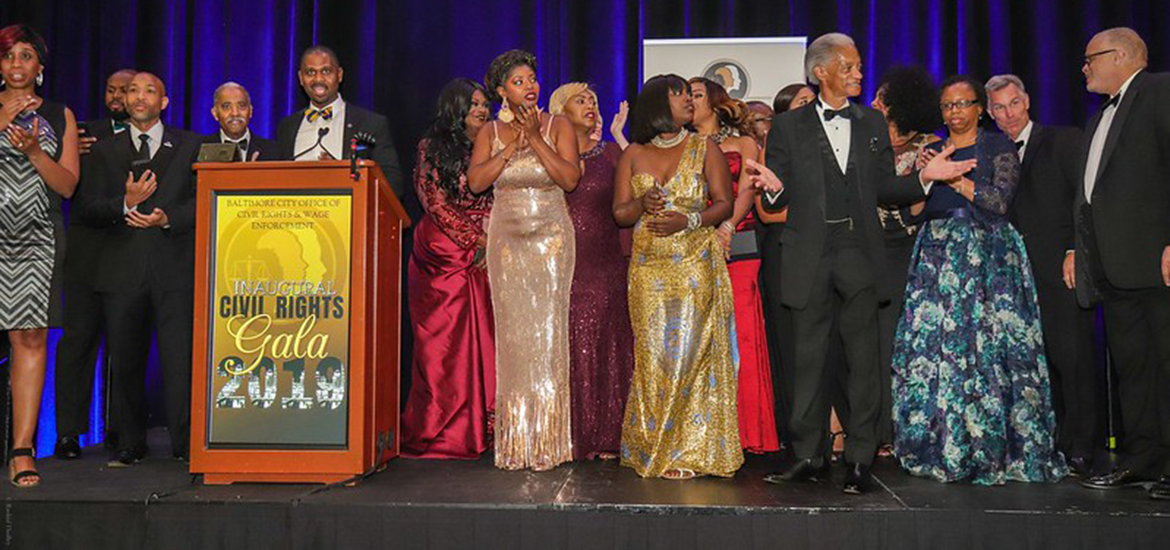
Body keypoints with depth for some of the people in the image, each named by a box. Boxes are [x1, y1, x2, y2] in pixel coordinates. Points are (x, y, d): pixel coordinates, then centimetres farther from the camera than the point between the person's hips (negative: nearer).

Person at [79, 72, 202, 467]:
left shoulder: (191, 146, 11)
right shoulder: (105, 152, 15)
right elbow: (88, 210, 7)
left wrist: (167, 218, -14)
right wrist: (126, 204, -11)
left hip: (175, 267, -2)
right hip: (122, 269, 3)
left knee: (179, 358, -7)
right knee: (124, 360, 7)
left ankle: (185, 443, 0)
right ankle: (130, 445, 18)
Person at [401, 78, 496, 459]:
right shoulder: (432, 148, 3)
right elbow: (435, 202, -4)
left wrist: (490, 242, -6)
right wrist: (476, 239, -9)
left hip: (480, 260, 3)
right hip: (441, 257, -3)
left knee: (480, 340, -1)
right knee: (442, 342, -4)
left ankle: (474, 430, 4)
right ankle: (436, 432, 1)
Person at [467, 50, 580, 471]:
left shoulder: (557, 126, 5)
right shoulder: (491, 132, 10)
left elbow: (570, 178, -8)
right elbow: (475, 182, -4)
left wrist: (536, 139, -12)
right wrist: (512, 145, -8)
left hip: (551, 236, -1)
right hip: (506, 238, 2)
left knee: (547, 326, -6)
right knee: (513, 329, -1)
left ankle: (547, 439, 1)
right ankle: (514, 440, 6)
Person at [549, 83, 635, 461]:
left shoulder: (610, 153, 11)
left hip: (606, 264, 1)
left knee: (606, 347, 0)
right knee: (567, 349, -2)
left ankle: (605, 436, 7)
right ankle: (570, 437, 6)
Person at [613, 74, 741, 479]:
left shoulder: (705, 149, 8)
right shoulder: (633, 155, 11)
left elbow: (724, 203, 2)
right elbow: (619, 213, 9)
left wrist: (687, 220, -13)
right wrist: (642, 205, -12)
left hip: (695, 262, -2)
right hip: (648, 267, 2)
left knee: (689, 353, -6)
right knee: (652, 355, 0)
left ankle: (688, 452, 3)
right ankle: (652, 448, 12)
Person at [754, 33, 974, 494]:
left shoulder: (873, 123, 13)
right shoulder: (788, 127, 6)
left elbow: (884, 191, 12)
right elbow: (776, 203, 3)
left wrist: (924, 177, -4)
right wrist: (774, 188, -20)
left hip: (859, 256, 1)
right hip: (810, 259, -1)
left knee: (863, 358, 1)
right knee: (808, 360, 5)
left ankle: (859, 460, 11)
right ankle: (808, 457, 16)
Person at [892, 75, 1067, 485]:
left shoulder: (999, 146, 6)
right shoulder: (931, 152, 18)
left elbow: (1000, 201, -7)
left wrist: (951, 175, -8)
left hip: (987, 255, -3)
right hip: (938, 258, 4)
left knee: (986, 344, -9)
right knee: (933, 345, -4)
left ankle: (991, 448, 1)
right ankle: (944, 446, 4)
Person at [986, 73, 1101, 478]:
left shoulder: (1064, 141, 4)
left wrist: (1076, 252, -11)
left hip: (1062, 268, -4)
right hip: (1020, 273, 4)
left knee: (1073, 355, -7)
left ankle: (1080, 448, 1)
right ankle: (1051, 444, 10)